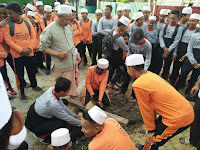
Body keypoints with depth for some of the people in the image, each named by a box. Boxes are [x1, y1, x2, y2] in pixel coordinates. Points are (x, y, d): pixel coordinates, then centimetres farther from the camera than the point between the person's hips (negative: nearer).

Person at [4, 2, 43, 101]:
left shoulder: (27, 23, 1)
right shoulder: (8, 25, -5)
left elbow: (33, 36, 3)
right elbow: (8, 40, -9)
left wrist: (30, 48, -12)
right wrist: (22, 51, -16)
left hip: (29, 53, 2)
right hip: (17, 55, -2)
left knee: (32, 71, 17)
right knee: (20, 74, 9)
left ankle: (34, 86, 41)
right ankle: (22, 92, 26)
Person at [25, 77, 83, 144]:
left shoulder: (52, 89, -15)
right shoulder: (53, 104, -37)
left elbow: (62, 105, 2)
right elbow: (67, 118, -21)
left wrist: (74, 115, 10)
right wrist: (80, 123, -5)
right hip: (33, 124, -8)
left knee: (64, 101, 3)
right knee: (62, 123, -23)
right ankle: (41, 136, 0)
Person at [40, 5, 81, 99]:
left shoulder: (68, 27, 5)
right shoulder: (49, 30, -15)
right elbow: (43, 47, -11)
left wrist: (77, 54, 10)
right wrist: (58, 54, -20)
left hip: (72, 61, 6)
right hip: (61, 63, -6)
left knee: (72, 80, 20)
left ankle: (72, 93, 42)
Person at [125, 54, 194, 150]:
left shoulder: (138, 85, -20)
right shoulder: (150, 75, 5)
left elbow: (146, 110, -10)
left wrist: (151, 130, 4)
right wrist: (153, 122, 21)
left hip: (179, 118, -8)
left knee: (152, 141, 6)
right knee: (156, 126, 24)